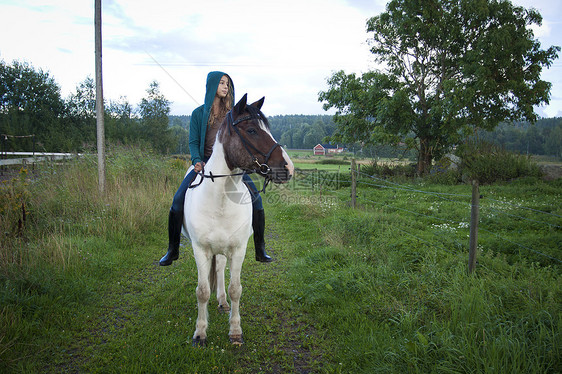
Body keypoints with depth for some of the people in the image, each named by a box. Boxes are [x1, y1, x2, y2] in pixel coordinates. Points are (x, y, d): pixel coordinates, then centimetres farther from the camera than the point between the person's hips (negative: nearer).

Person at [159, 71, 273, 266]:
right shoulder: (198, 113, 7)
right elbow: (193, 142, 5)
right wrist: (197, 161, -13)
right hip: (205, 162, 0)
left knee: (255, 197, -17)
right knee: (178, 199, -15)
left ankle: (260, 250, -5)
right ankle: (172, 250, 3)